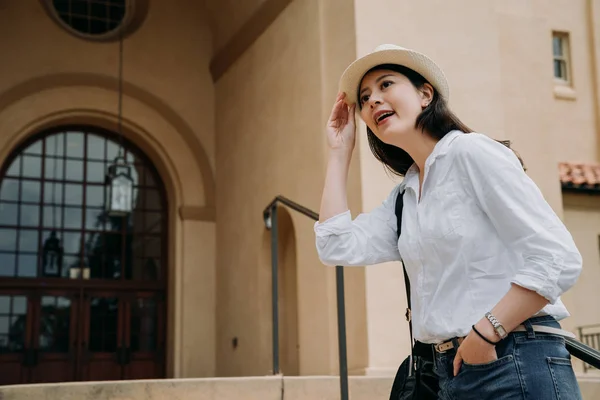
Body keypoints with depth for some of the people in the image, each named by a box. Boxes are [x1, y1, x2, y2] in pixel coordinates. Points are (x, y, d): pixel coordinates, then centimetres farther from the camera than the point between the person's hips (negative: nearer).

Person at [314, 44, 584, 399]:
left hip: (517, 367, -8)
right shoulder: (403, 197, 14)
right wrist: (340, 151, 10)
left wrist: (486, 333, -19)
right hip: (450, 371, 8)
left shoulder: (471, 151, -9)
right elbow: (337, 248, 3)